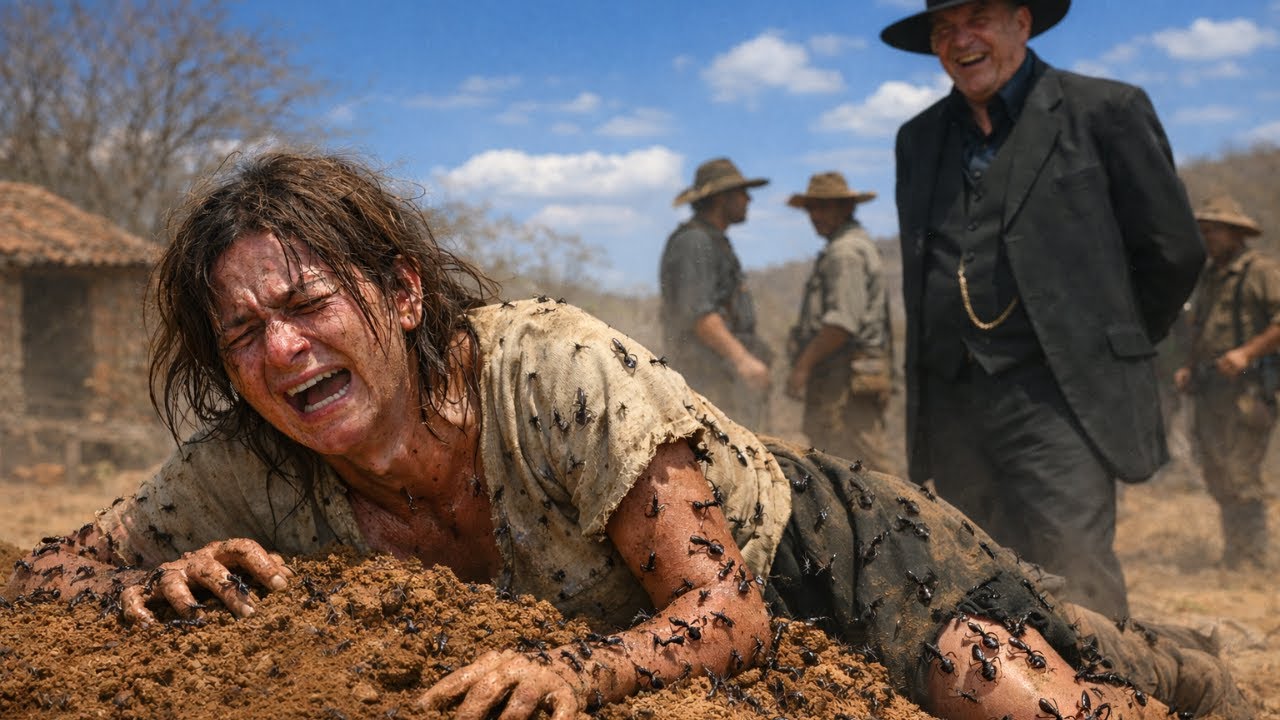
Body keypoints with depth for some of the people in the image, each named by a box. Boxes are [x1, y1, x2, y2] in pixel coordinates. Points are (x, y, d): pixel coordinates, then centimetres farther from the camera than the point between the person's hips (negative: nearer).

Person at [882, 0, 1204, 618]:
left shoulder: (1105, 110, 1)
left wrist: (1112, 348, 10)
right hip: (952, 405, 5)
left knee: (1075, 595, -15)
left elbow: (1172, 251, 3)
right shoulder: (918, 138, 17)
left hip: (1056, 399, -5)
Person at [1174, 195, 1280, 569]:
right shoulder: (1208, 277, 20)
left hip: (1245, 388, -8)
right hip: (1210, 390, 8)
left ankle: (1250, 563, -5)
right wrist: (1188, 368, 13)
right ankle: (1232, 559, 18)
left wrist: (1247, 352, -23)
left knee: (1241, 478, -11)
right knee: (1218, 480, 10)